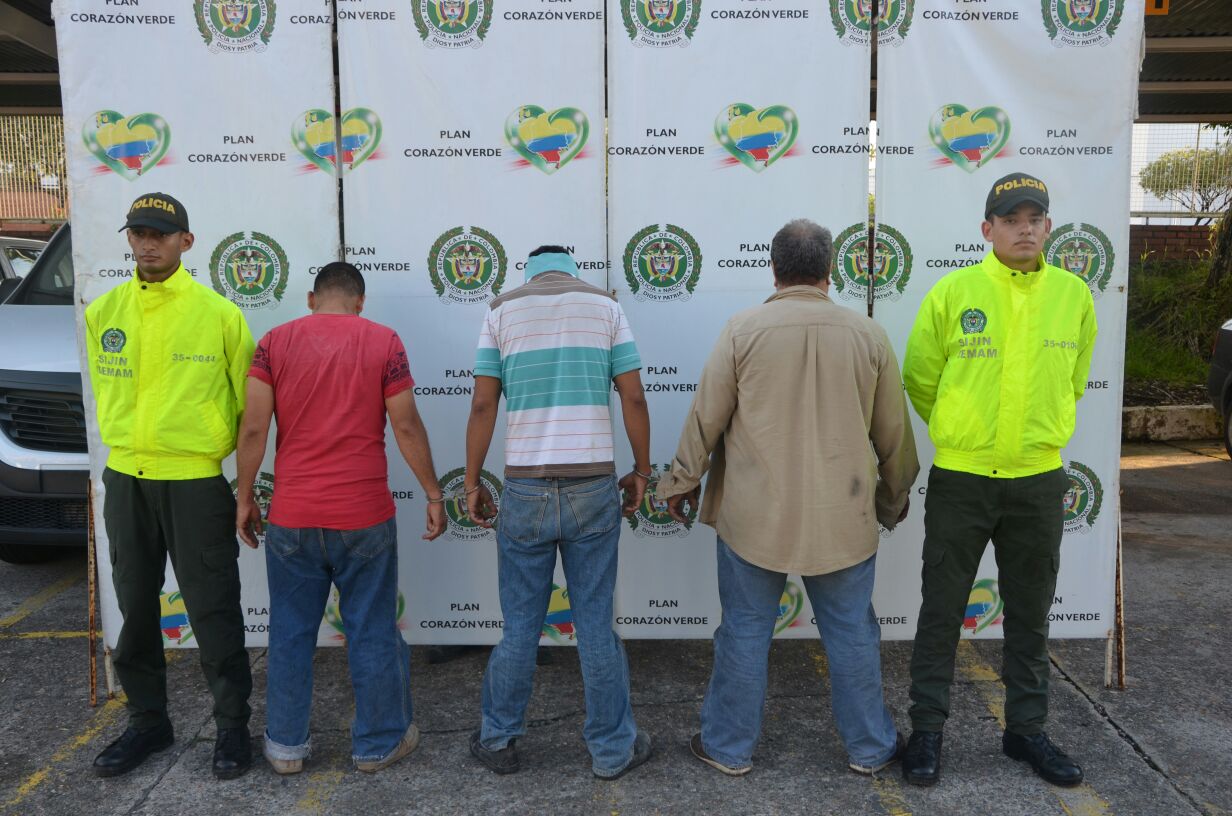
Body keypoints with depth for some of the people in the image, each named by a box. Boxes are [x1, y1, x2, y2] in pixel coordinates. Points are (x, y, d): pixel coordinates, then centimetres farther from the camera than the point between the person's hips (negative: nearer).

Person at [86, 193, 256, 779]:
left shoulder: (218, 313, -7)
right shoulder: (103, 312, 5)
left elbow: (249, 402, -2)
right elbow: (106, 390, 17)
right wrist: (130, 445, 13)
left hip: (196, 483, -4)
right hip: (124, 481, 5)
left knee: (212, 612, 3)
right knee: (135, 609, 15)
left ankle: (232, 725, 21)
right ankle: (147, 722, 33)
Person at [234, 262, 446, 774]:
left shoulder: (275, 342, 2)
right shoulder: (383, 341, -2)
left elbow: (253, 428, -3)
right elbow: (406, 426, -5)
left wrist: (245, 497, 8)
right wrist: (433, 493, 3)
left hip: (291, 516, 2)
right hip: (364, 516, -1)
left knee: (290, 634, 15)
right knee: (373, 633, 10)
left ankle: (285, 745, 26)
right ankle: (378, 743, 22)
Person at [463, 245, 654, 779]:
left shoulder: (503, 309, 6)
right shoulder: (605, 305, 6)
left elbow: (482, 405, 0)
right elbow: (633, 399, 1)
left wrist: (472, 482, 7)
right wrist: (641, 471, 11)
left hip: (525, 489, 0)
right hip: (593, 486, 0)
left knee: (520, 626, 12)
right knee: (596, 625, 9)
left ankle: (498, 741, 27)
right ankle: (612, 749, 22)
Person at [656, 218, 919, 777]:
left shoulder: (743, 329, -8)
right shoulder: (868, 335, -1)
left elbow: (705, 417, -5)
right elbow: (893, 432, 7)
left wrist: (681, 482, 9)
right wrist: (895, 496, 23)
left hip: (753, 515, -1)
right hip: (843, 518, 2)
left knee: (745, 631, 11)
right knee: (852, 632, 15)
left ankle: (730, 747, 25)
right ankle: (869, 748, 31)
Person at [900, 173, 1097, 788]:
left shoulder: (1074, 294, 1)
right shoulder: (953, 291, -7)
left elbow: (1072, 380, 16)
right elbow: (920, 377, 3)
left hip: (1040, 480, 3)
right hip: (960, 478, -2)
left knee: (1030, 614, 14)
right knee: (942, 610, 6)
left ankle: (1026, 729, 32)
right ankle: (927, 729, 21)